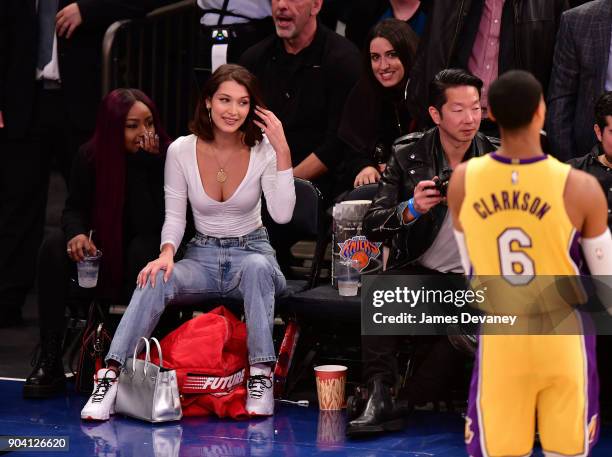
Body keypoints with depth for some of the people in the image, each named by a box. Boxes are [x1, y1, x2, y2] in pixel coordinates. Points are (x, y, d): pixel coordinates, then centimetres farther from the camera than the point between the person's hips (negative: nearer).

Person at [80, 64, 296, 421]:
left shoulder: (263, 150, -6)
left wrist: (282, 151, -22)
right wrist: (167, 253, -19)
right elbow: (174, 216, 1)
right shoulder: (182, 151, -3)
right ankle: (110, 378, -36)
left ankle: (261, 377, -35)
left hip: (252, 253, -1)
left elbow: (282, 214, -17)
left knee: (257, 267, -39)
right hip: (202, 256, 1)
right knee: (155, 280, -30)